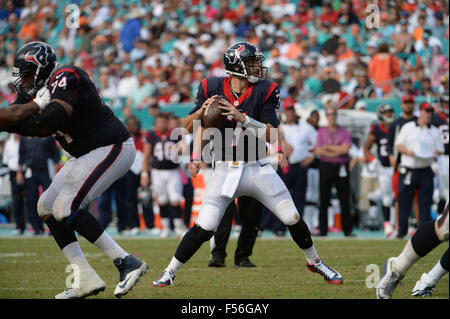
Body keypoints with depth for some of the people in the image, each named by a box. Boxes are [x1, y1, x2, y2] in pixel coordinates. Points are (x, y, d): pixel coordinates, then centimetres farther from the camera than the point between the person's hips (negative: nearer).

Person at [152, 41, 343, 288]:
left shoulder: (265, 91, -4)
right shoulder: (212, 88, -3)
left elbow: (271, 134, -12)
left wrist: (241, 117, -22)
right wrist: (201, 111, -14)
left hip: (258, 169, 1)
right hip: (225, 171, -1)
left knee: (293, 218, 0)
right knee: (205, 227, -13)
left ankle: (314, 262, 25)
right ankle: (170, 272, 2)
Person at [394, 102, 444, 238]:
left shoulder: (435, 131, 13)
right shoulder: (407, 127, 8)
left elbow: (440, 150, 12)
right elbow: (398, 145, 5)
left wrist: (435, 153, -11)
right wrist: (408, 152, -13)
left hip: (425, 171, 1)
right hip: (408, 170, -1)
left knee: (425, 202, -3)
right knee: (403, 201, -1)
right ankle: (402, 230, 9)